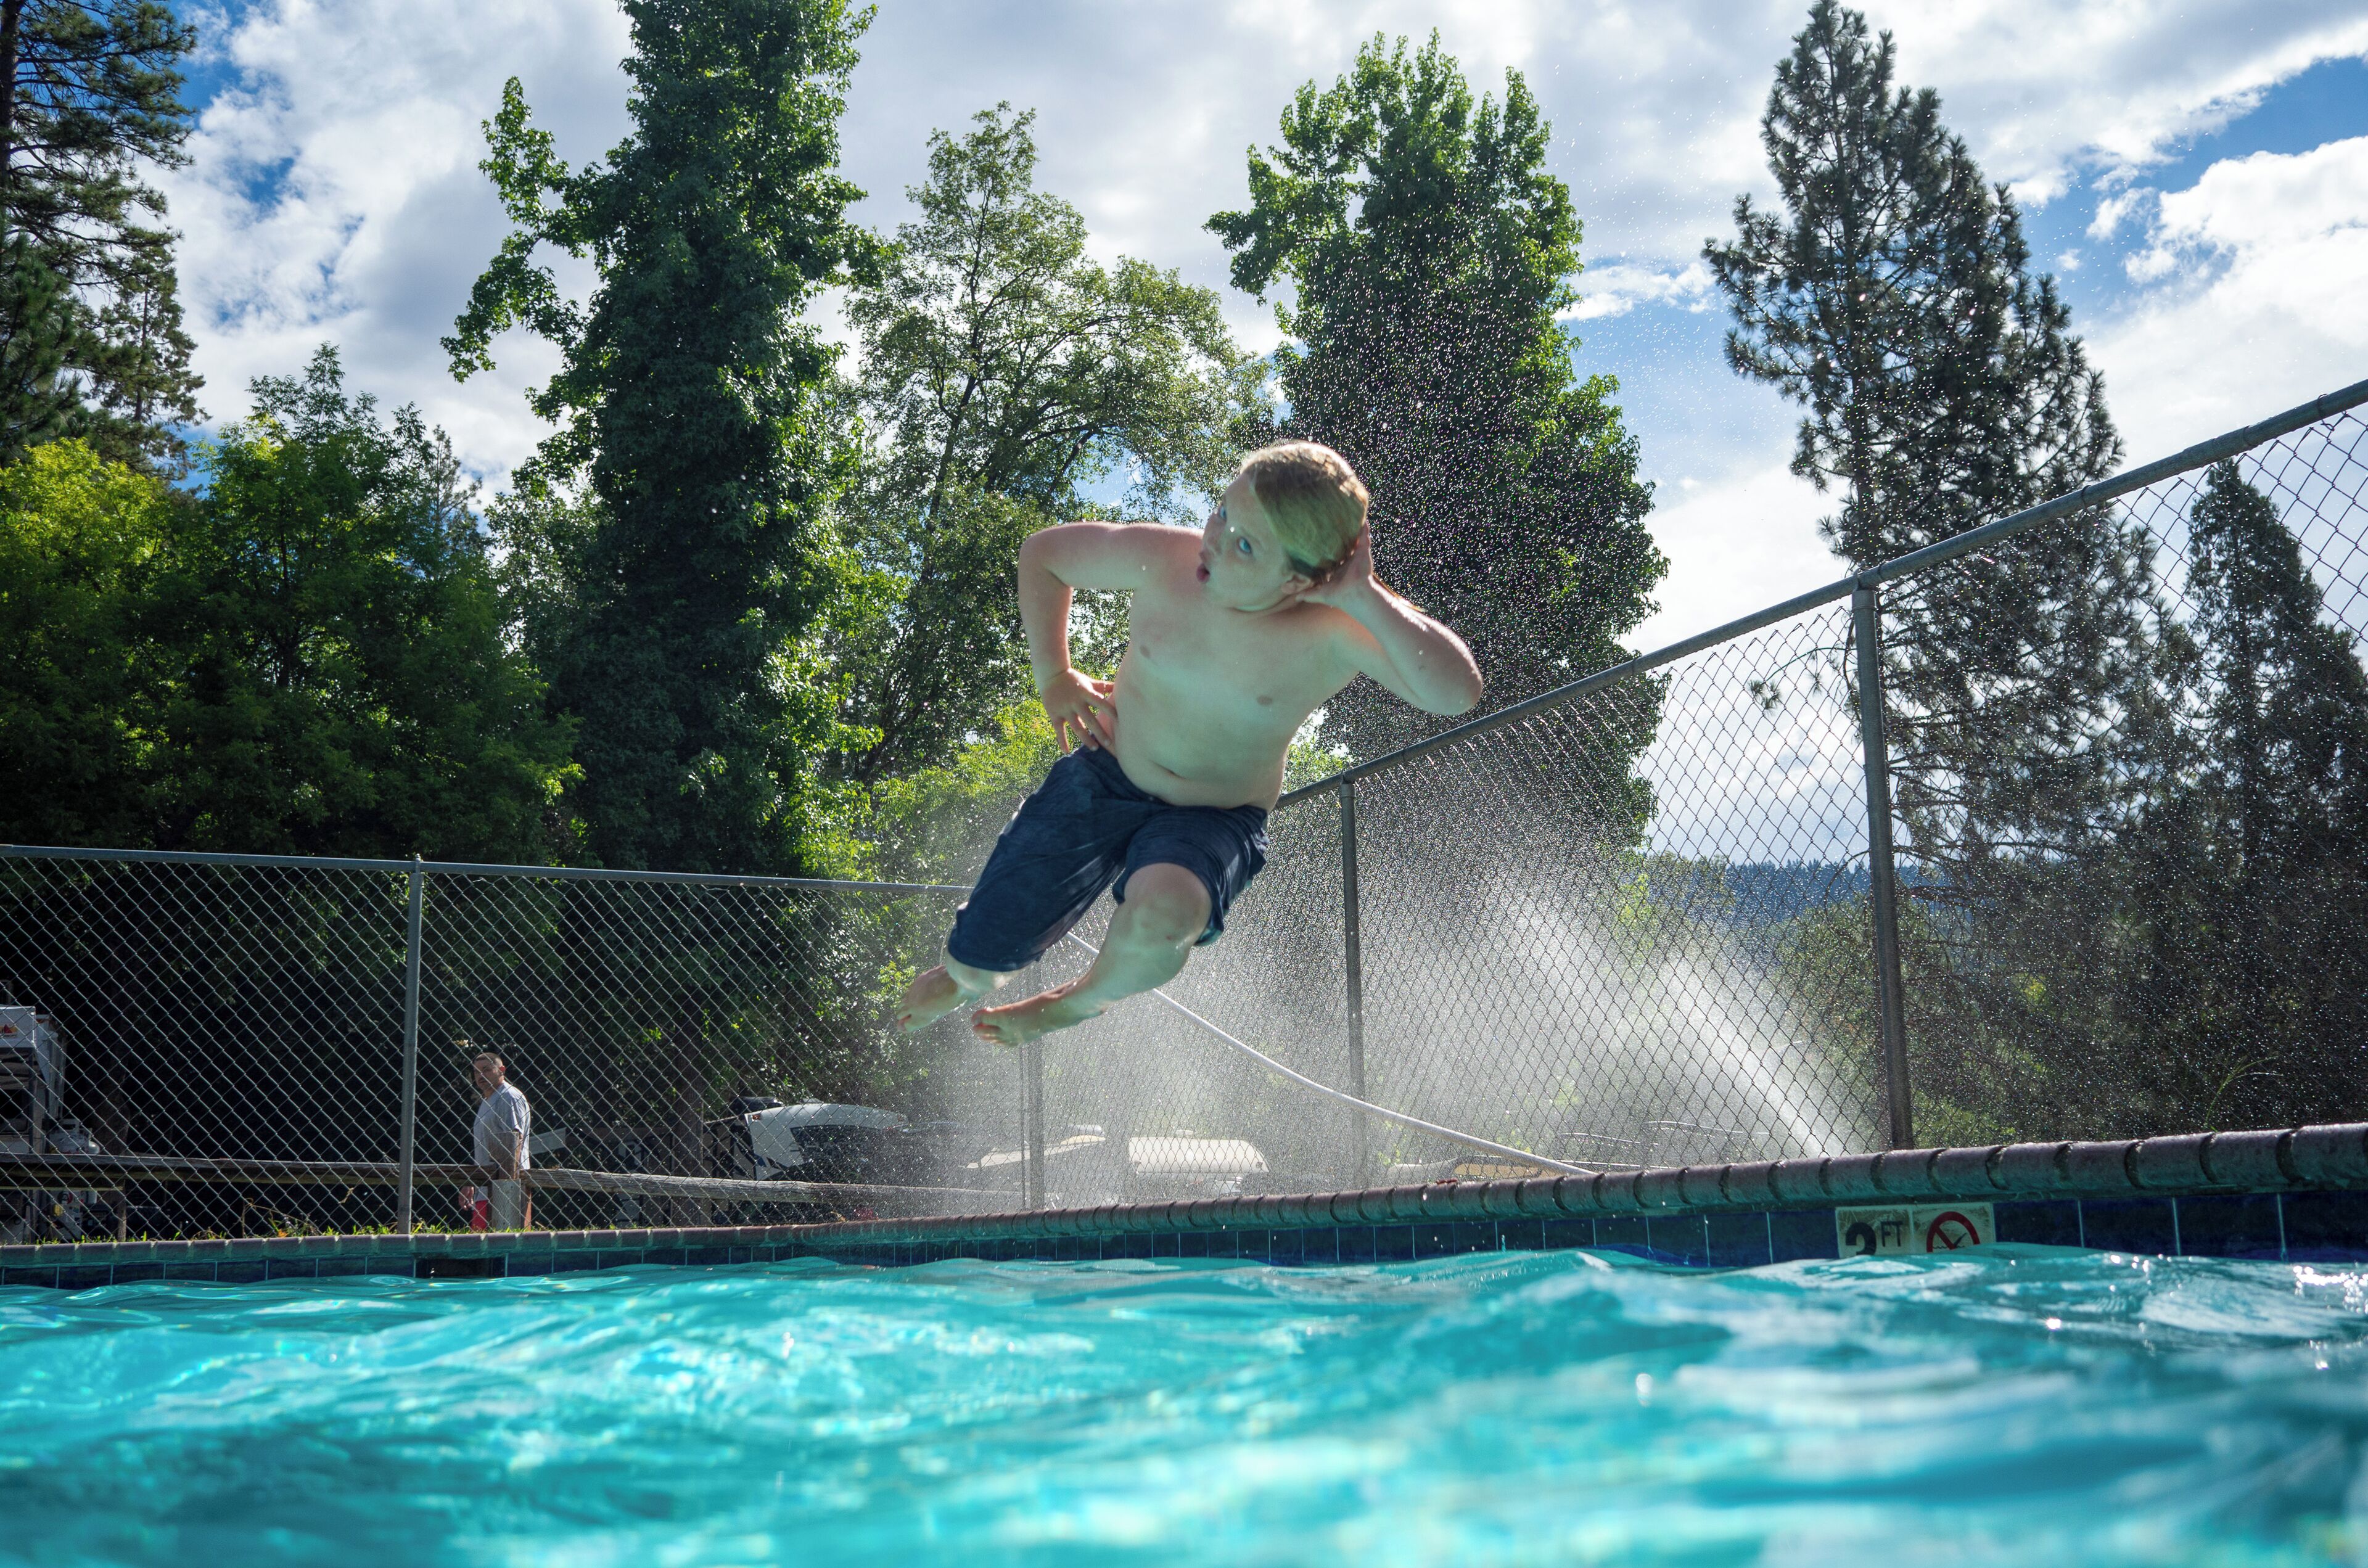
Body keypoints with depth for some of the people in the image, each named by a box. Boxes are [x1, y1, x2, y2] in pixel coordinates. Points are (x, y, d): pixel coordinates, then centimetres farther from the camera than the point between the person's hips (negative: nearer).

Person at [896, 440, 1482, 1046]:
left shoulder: (1335, 631, -24)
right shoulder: (1163, 559, -17)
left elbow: (1459, 691, -40)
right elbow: (1044, 552, 3)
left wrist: (1364, 597, -39)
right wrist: (1053, 677, 3)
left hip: (1214, 821, -2)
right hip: (1104, 779, 3)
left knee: (1160, 915, -38)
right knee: (974, 964, 1)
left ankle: (1084, 1001, 1)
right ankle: (965, 976, 46)